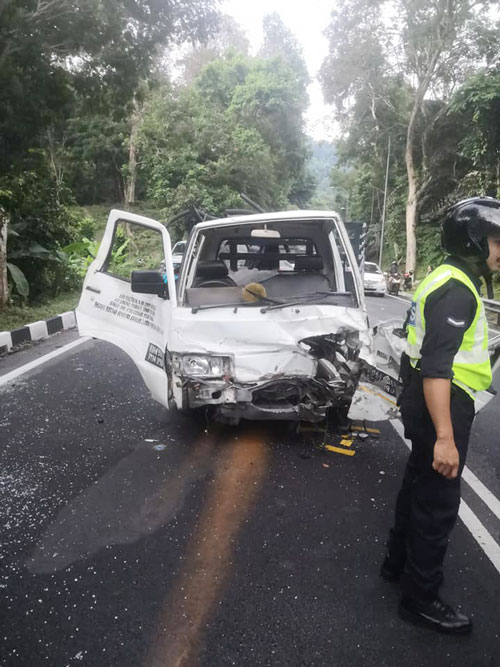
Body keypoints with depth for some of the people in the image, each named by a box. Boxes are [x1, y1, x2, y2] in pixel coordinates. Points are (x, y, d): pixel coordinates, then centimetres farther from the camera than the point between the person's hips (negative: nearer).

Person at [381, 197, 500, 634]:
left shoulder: (447, 280, 13)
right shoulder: (456, 290, -20)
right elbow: (437, 367, -29)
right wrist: (445, 437, -32)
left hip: (425, 400, 11)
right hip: (442, 405, -11)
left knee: (418, 485, 22)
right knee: (438, 503, 2)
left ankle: (399, 563, 40)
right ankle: (421, 598, 18)